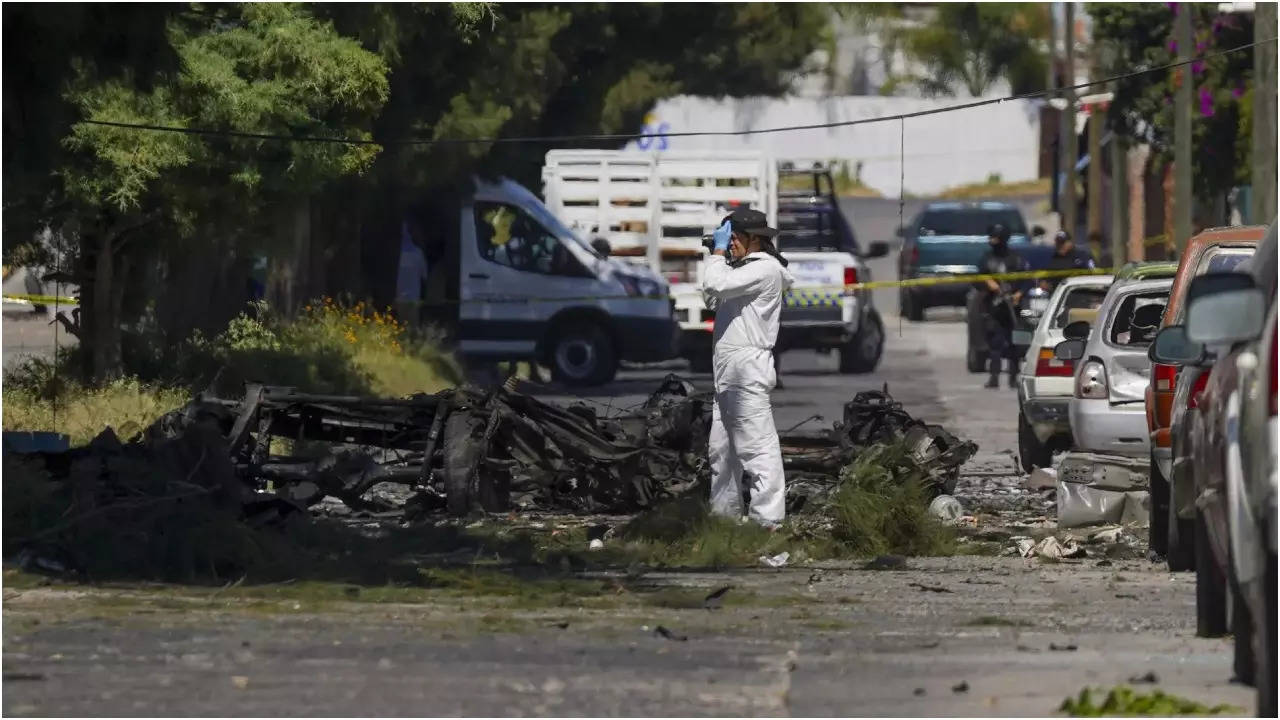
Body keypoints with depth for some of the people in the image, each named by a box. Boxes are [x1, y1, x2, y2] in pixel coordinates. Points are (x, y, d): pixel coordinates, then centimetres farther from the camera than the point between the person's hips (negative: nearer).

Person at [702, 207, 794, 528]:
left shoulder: (766, 269, -10)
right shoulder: (744, 268, 21)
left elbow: (717, 286, -20)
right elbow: (712, 300, 24)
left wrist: (719, 252, -4)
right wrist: (717, 257, 16)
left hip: (748, 366, -11)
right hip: (728, 372, 11)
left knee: (757, 446, -13)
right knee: (721, 449, 15)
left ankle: (767, 519, -17)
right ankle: (724, 513, 23)